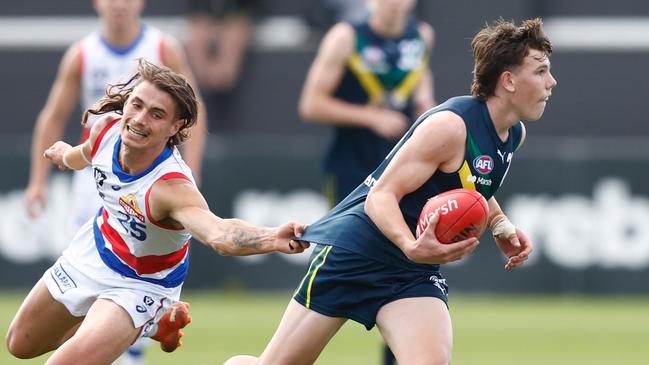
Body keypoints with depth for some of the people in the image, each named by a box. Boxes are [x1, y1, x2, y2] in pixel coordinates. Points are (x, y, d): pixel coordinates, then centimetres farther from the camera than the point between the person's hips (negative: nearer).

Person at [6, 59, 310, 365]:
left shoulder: (171, 187, -42)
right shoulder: (107, 128, -23)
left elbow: (218, 234, -63)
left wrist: (273, 238, -83)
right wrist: (66, 154, 28)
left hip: (139, 285, -6)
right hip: (94, 251, 6)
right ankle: (148, 325, 36)